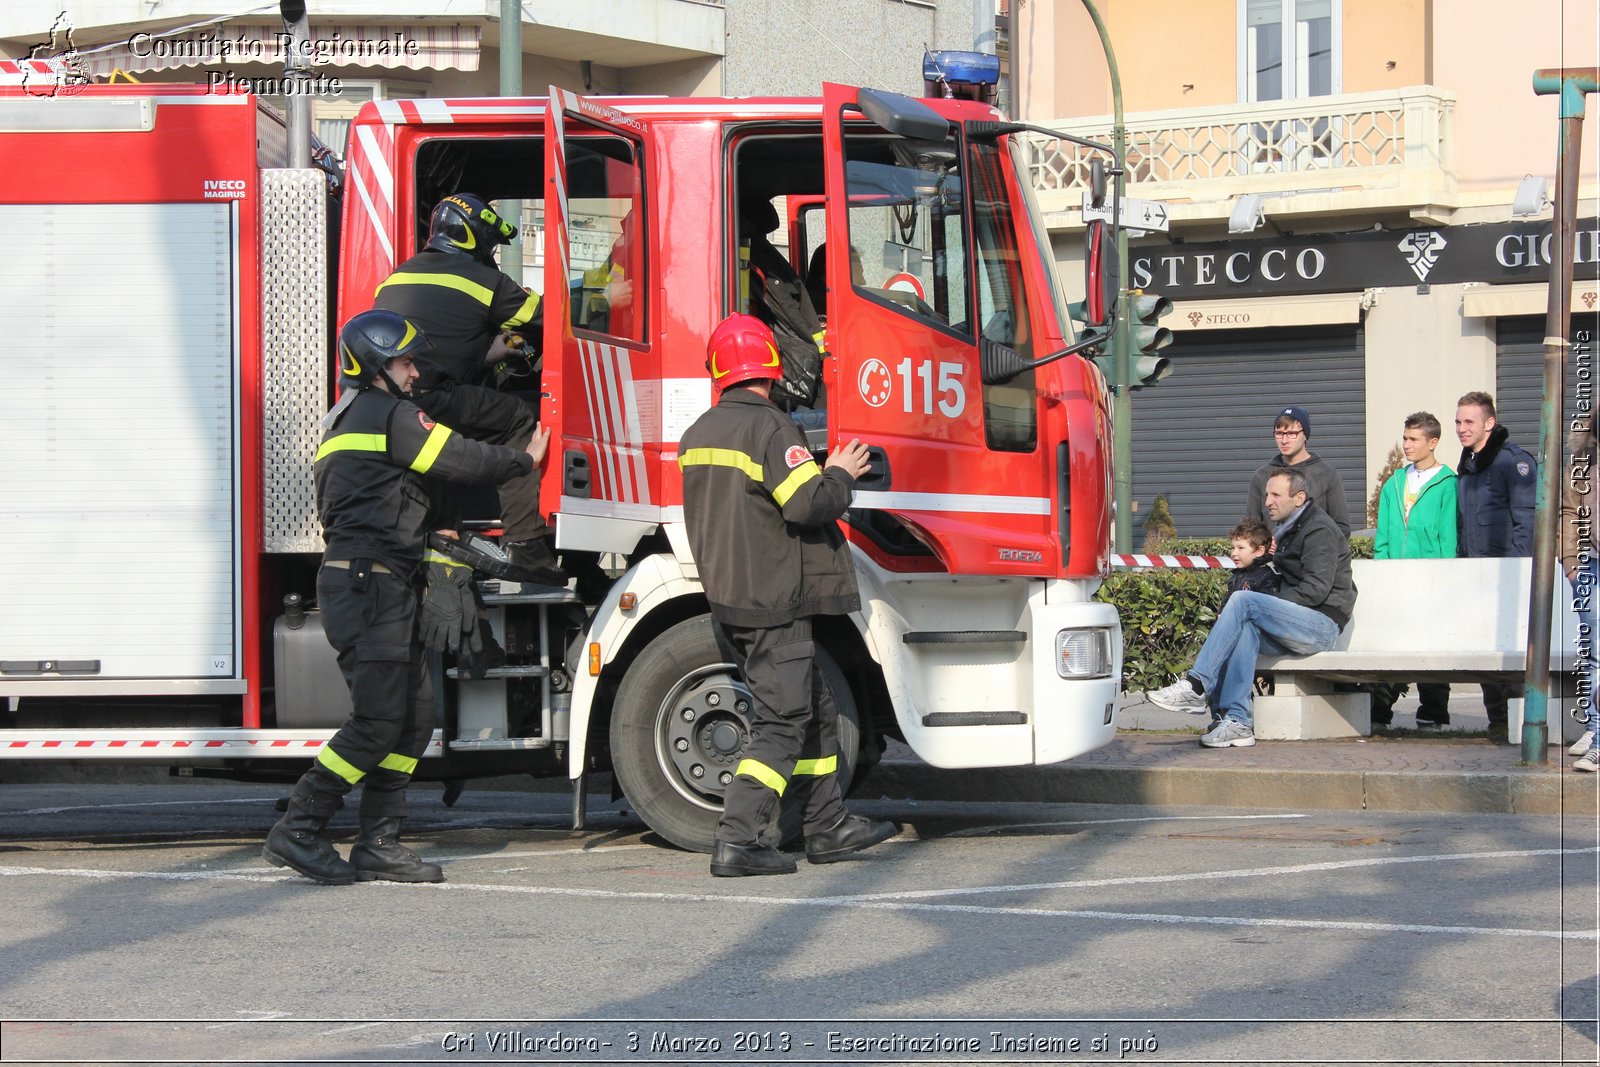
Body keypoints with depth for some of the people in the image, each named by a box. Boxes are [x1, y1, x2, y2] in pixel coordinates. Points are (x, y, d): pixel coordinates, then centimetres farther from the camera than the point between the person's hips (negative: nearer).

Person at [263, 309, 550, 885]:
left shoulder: (347, 418, 23)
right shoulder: (391, 416, -9)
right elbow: (462, 458, -6)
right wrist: (525, 459, 9)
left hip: (380, 589, 10)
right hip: (368, 584, -10)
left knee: (414, 714, 8)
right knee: (377, 719, -11)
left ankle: (378, 844, 7)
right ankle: (297, 831, -9)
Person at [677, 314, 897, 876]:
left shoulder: (698, 435, 12)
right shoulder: (769, 427, -15)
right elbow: (809, 503, -23)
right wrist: (840, 474, -4)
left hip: (725, 596, 9)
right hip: (773, 602, -9)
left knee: (815, 709, 18)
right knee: (781, 724, -7)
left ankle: (828, 826, 23)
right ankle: (737, 840, -14)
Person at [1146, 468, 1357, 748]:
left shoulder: (1320, 530, -5)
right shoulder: (1287, 530, 24)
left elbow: (1316, 589, -16)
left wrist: (1264, 606, -14)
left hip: (1323, 625, -8)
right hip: (1300, 625, 8)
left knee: (1244, 601, -24)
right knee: (1247, 627, -22)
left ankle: (1196, 687, -30)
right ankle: (1238, 722, -32)